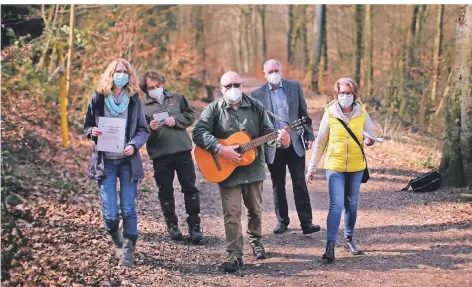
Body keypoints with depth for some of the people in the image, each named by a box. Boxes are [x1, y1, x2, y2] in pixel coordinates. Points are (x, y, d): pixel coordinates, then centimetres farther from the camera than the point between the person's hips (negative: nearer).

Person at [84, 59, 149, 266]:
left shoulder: (134, 99, 2)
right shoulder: (98, 98, 1)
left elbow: (143, 130, 4)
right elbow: (87, 127, 9)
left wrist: (134, 145, -15)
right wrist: (92, 132, -14)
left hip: (128, 160, 1)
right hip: (105, 161, 0)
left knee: (128, 209, -3)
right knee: (110, 213, -5)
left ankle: (128, 250, 10)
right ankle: (116, 239, 26)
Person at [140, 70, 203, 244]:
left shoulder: (177, 98, 9)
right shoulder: (143, 106, 4)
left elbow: (190, 115, 11)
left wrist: (176, 120, -7)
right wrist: (150, 128, -21)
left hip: (182, 150, 1)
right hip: (160, 155, -1)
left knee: (190, 188, 0)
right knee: (165, 191, 6)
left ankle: (194, 225, 9)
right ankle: (171, 224, 21)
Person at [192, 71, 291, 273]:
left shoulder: (255, 107, 3)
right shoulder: (214, 109, -6)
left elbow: (267, 131, 5)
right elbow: (199, 133, -16)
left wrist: (279, 138, -19)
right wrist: (221, 150, -26)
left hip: (253, 168, 3)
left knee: (255, 209, 17)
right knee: (232, 213, -5)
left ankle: (256, 241, 39)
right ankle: (234, 255, -2)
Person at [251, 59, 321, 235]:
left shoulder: (294, 87, 4)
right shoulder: (258, 94, 1)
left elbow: (304, 113, 7)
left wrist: (309, 136, 1)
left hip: (295, 143, 0)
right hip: (273, 147, 0)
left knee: (300, 184, -4)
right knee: (278, 186, 9)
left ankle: (306, 222, -4)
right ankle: (282, 220, 20)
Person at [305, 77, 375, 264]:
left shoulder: (362, 113, -3)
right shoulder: (329, 114, -6)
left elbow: (371, 135, 6)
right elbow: (320, 142, 0)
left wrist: (369, 140, -20)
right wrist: (311, 168, 1)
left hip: (356, 166, 2)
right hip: (335, 166, -2)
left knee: (351, 205, 13)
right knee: (336, 205, -12)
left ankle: (349, 240, 29)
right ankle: (330, 246, -12)